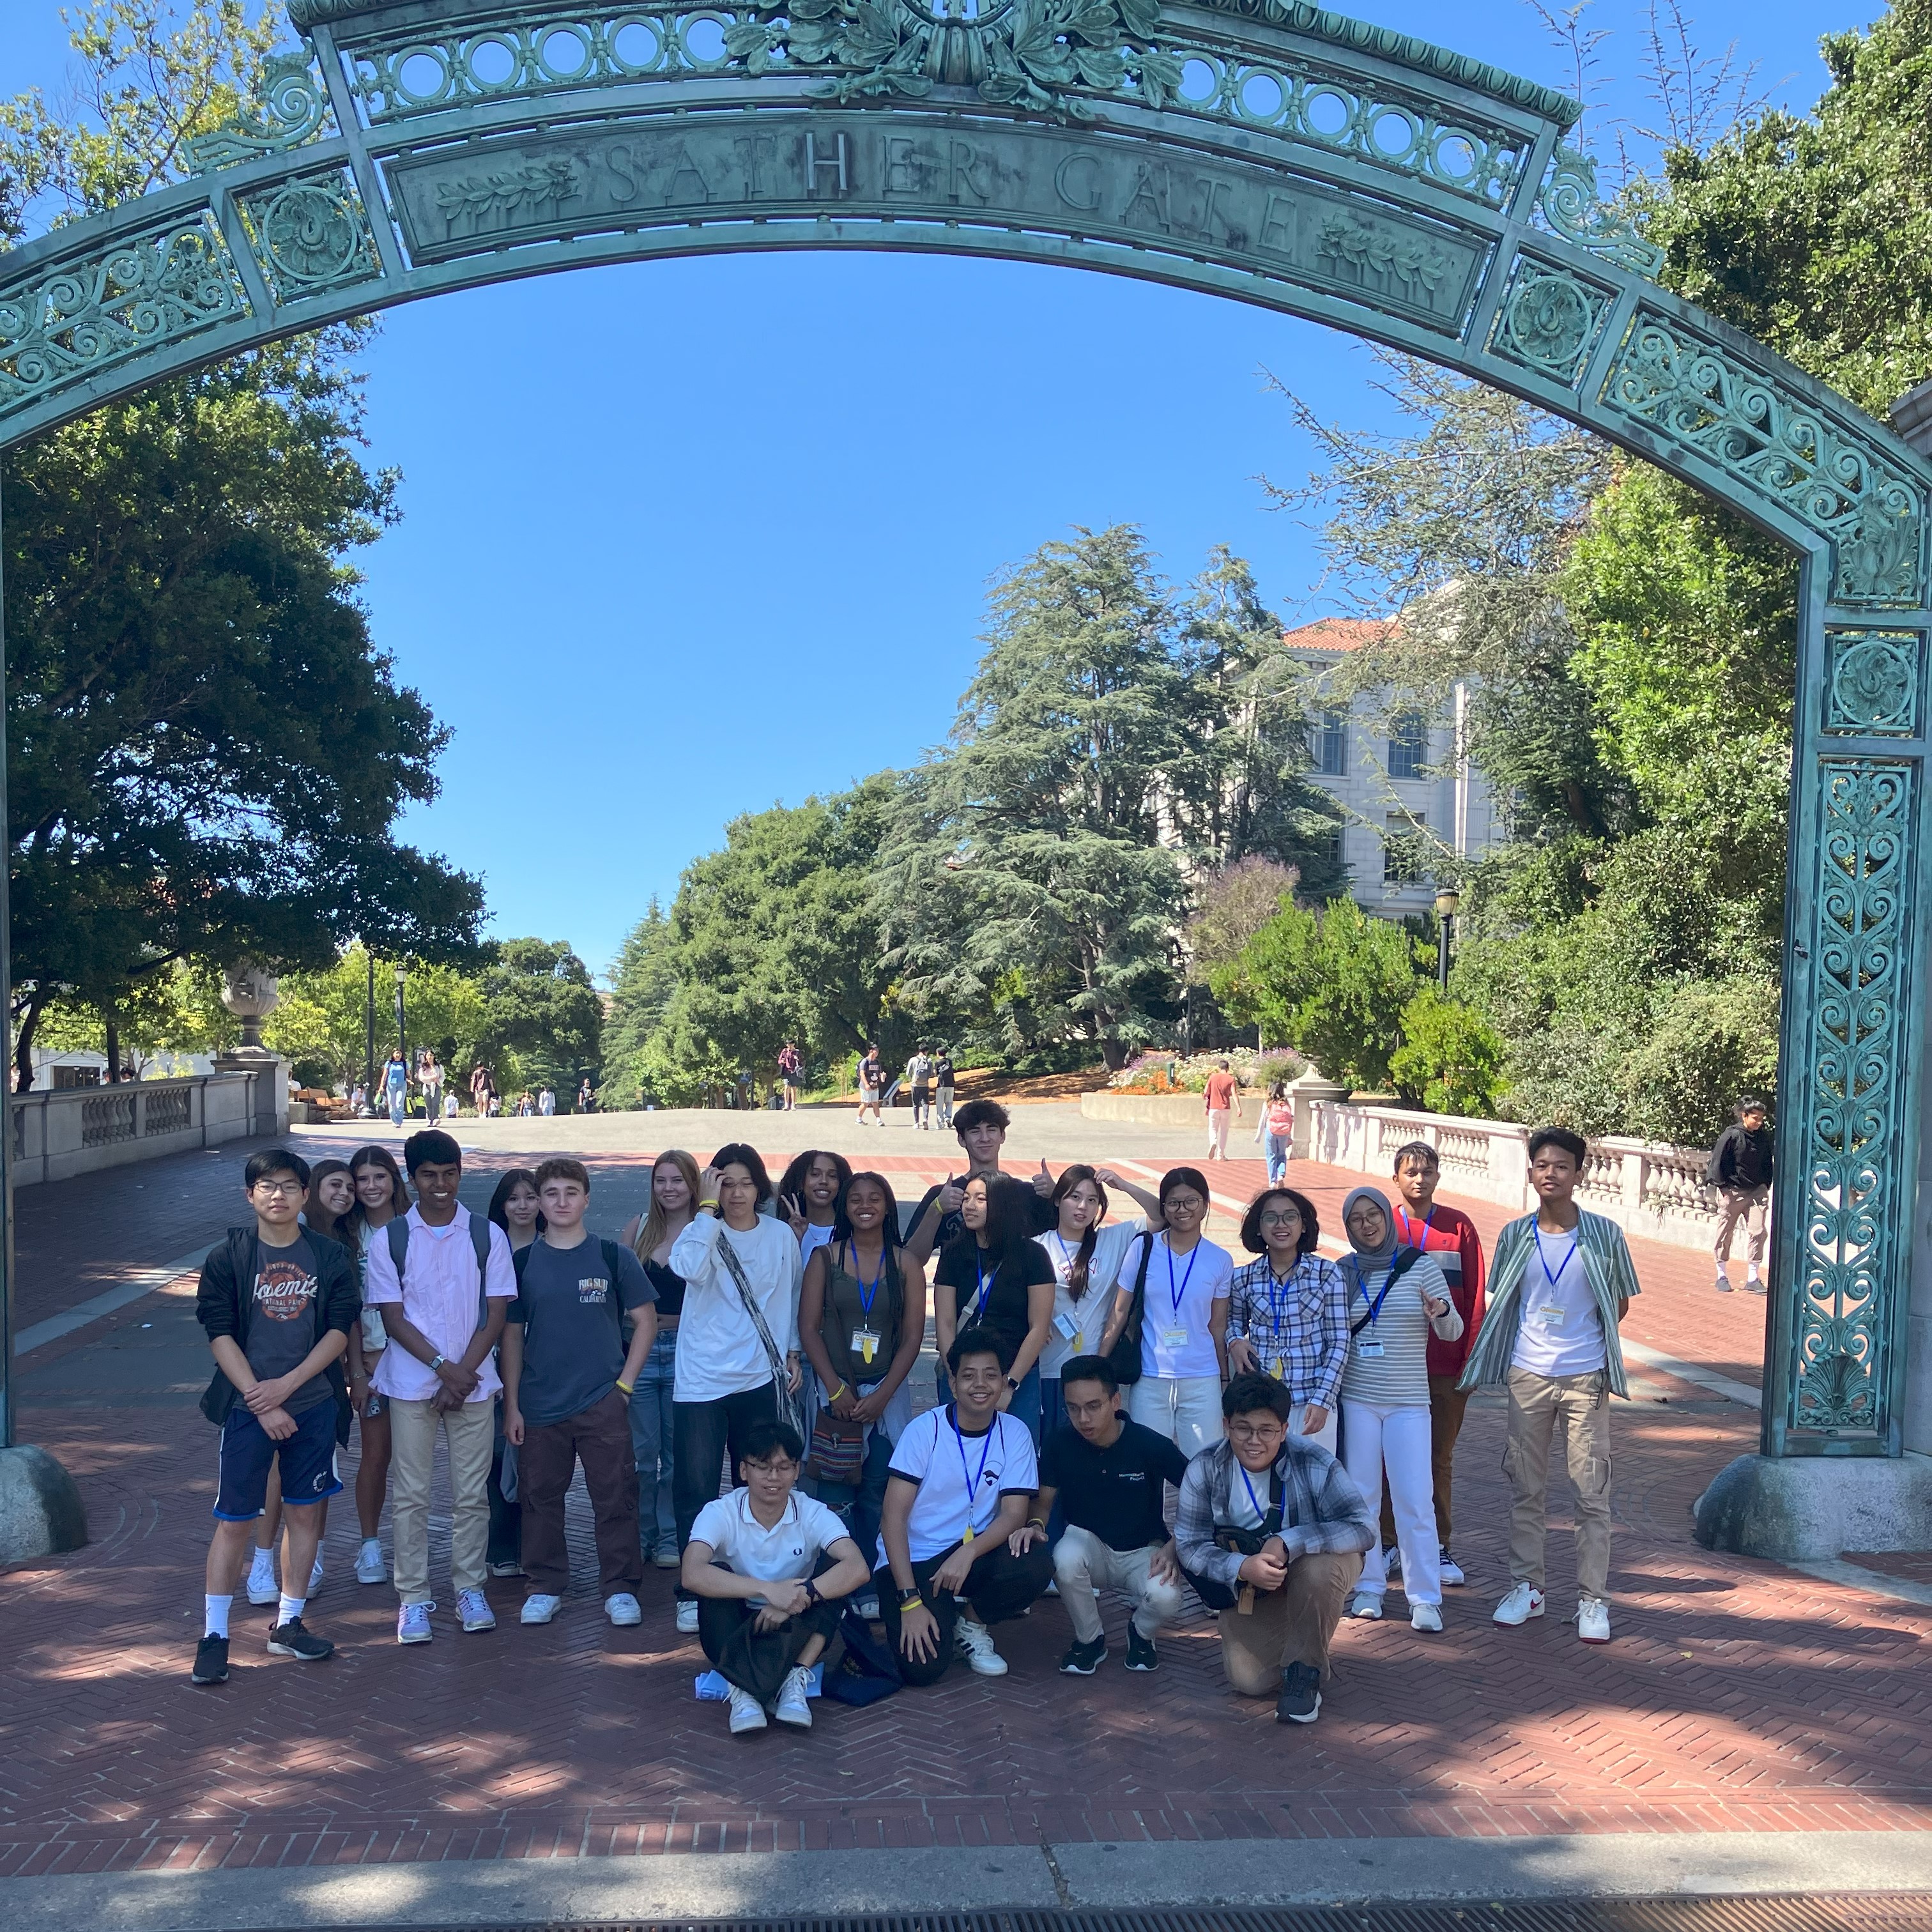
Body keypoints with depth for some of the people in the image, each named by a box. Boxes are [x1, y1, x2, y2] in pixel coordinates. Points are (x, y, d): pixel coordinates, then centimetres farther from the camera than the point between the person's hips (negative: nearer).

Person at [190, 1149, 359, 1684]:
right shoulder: (228, 1258, -3)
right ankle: (214, 1635, 12)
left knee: (306, 1511, 9)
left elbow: (341, 1330, -3)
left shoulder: (330, 1258, 1)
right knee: (233, 1520, 0)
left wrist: (286, 1384, -13)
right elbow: (219, 1334, -7)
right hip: (247, 1406, -2)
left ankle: (288, 1625, 23)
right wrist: (259, 1400, -14)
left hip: (313, 1403, 2)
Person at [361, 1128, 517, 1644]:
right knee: (411, 1495, 3)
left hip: (474, 1383, 0)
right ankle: (413, 1597, 13)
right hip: (411, 1384, 0)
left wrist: (461, 1376, -10)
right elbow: (393, 1318, -2)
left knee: (471, 1494, 5)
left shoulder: (487, 1235, 1)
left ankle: (470, 1588, 18)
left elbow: (496, 1315, 0)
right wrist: (443, 1367, -12)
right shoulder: (390, 1240, 1)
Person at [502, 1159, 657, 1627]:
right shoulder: (523, 1263, 4)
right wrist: (511, 1404, 2)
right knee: (540, 1498, 9)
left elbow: (646, 1321, 4)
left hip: (603, 1402, -1)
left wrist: (625, 1382, -3)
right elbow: (512, 1335, 6)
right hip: (539, 1406, 2)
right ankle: (546, 1587, 24)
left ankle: (620, 1589, 13)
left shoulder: (613, 1257, 0)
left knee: (615, 1498, 1)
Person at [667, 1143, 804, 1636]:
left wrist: (792, 1353, 13)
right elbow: (688, 1267, -28)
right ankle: (692, 1593, 7)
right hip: (701, 1381, -3)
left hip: (761, 1379, 3)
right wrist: (707, 1208, -22)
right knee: (696, 1489, -3)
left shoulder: (781, 1236, 4)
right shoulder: (706, 1232, -5)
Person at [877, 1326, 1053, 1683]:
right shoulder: (925, 1429, -12)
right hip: (912, 1559, -3)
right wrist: (910, 1600, -21)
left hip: (973, 1551, 3)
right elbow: (894, 1516, -14)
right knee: (923, 1667, -25)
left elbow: (1014, 1514, -8)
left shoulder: (1015, 1435, -4)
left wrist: (968, 1552, -28)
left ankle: (972, 1622, 3)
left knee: (1036, 1565, -27)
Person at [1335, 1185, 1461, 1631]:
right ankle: (1369, 1586, 19)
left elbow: (1453, 1331, -1)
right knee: (1360, 1495, 6)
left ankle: (1425, 1598, 6)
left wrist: (1441, 1314, -22)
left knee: (1415, 1501, -4)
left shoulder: (1420, 1266, -2)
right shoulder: (1342, 1272, 3)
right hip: (1356, 1398, 2)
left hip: (1408, 1401, -2)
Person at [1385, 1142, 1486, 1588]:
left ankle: (1439, 1547, 20)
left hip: (1445, 1366, 0)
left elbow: (1475, 1296, 1)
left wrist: (1471, 1358, -4)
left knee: (1439, 1458, 9)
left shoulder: (1459, 1227, 0)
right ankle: (1387, 1543, 20)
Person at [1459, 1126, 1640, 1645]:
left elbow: (1620, 1302, 7)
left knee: (1592, 1491, 1)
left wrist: (1593, 1344, 3)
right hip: (1527, 1377, 2)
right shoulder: (1515, 1236, 1)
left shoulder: (1605, 1235, -5)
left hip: (1585, 1378, -2)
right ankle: (1526, 1587, 23)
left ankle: (1593, 1599, 12)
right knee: (1526, 1488, 10)